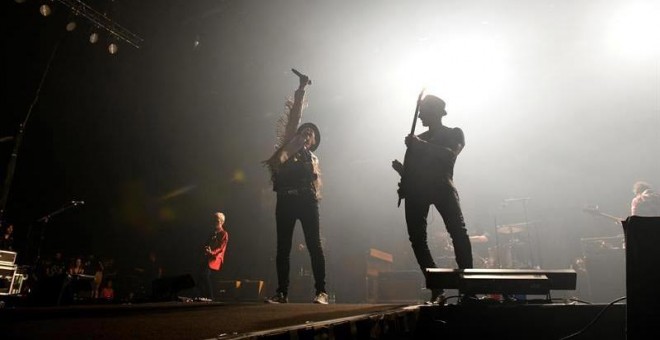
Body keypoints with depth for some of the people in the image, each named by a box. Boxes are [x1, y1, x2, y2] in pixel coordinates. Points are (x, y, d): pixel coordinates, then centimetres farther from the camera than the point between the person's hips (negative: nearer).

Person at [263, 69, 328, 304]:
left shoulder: (313, 159, 23)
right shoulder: (289, 146, 15)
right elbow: (294, 117, 7)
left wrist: (313, 201, -1)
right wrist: (301, 90, 2)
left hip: (307, 201, 1)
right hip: (286, 199, -1)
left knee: (314, 245, -6)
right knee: (283, 247, -1)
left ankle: (321, 291, -6)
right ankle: (282, 293, 4)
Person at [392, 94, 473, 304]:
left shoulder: (454, 134, 14)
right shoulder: (417, 140, 26)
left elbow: (449, 155, -7)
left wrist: (422, 145, -10)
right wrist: (400, 168, 3)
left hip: (441, 186, -4)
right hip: (416, 190, 4)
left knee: (458, 231, -21)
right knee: (417, 238, -7)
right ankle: (437, 290, -3)